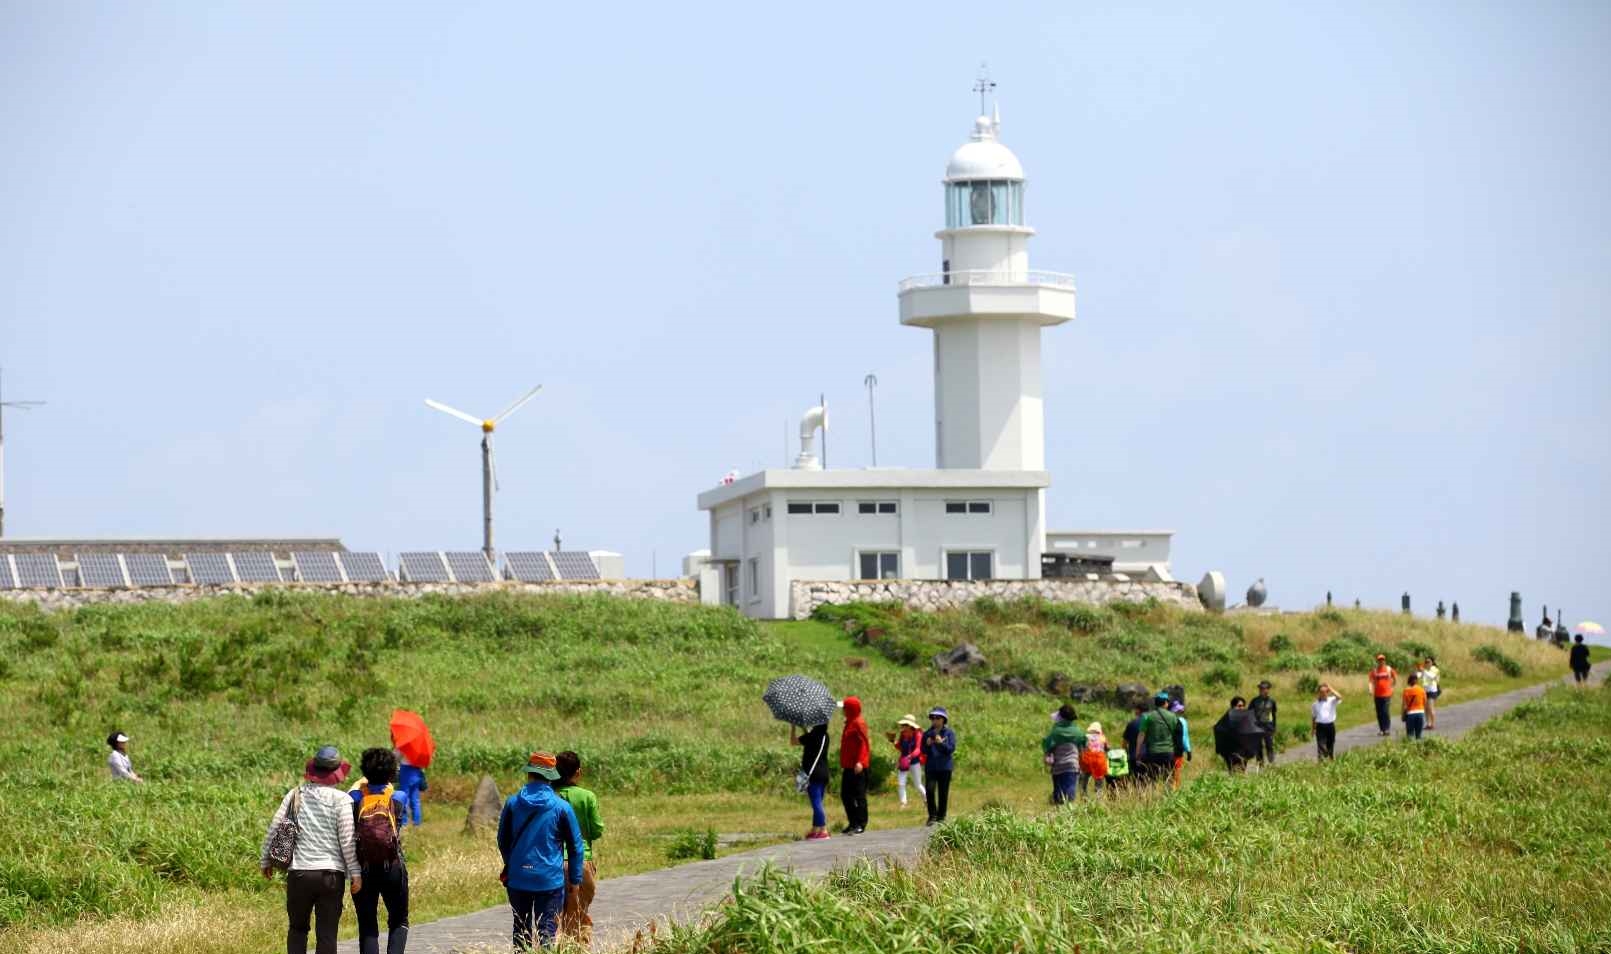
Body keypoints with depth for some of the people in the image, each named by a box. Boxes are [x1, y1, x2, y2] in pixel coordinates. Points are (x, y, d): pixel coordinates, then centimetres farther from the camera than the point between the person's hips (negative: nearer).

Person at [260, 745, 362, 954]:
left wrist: (265, 861, 19)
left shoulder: (295, 795, 4)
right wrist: (355, 872, -1)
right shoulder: (341, 799, -4)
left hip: (299, 873, 2)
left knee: (297, 928, 18)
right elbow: (347, 839, -8)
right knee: (327, 934, 2)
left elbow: (274, 829, 6)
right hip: (331, 874, -2)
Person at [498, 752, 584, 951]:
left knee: (521, 930, 13)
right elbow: (575, 846, 0)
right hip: (550, 880, -3)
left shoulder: (513, 803, 0)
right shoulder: (561, 808, -7)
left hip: (518, 879, 3)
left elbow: (502, 840, 12)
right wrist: (575, 879, 11)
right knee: (546, 932, -1)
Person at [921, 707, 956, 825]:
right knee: (930, 790, -13)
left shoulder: (949, 733, 1)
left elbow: (951, 749, -8)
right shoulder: (927, 733, 8)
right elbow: (923, 750, 8)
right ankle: (932, 816, -4)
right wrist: (927, 745, -12)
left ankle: (941, 817, 11)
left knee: (943, 793, 1)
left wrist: (941, 743, -22)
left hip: (945, 767, -1)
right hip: (931, 767, 1)